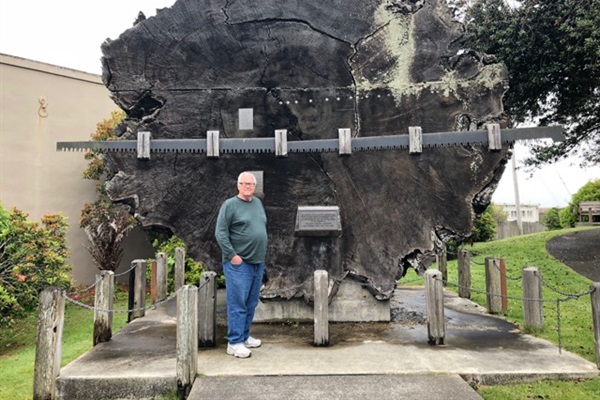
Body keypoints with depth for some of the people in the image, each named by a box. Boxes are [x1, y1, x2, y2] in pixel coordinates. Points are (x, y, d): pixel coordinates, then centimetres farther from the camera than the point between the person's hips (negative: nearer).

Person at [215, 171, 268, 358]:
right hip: (239, 263, -7)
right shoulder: (230, 204, -7)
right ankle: (234, 343, 6)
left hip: (258, 262, 7)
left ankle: (244, 336, 27)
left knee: (251, 303, 13)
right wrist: (232, 255, -15)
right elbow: (220, 233, -11)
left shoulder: (258, 203, 13)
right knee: (237, 303, -2)